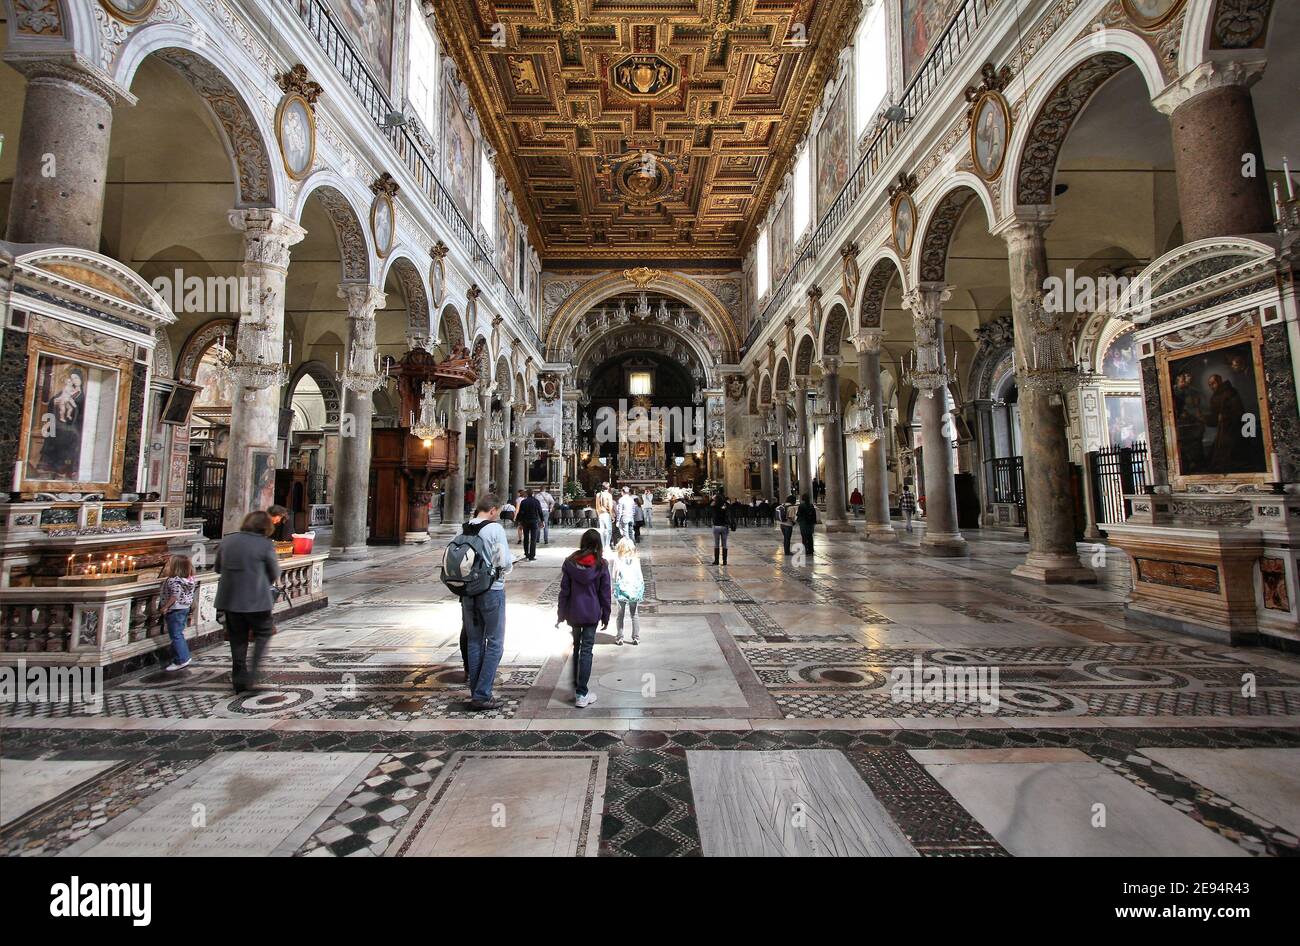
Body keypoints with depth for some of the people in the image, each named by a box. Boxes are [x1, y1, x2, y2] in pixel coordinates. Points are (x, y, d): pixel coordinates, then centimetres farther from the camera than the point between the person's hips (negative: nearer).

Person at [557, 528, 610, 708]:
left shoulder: (570, 562, -5)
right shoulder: (601, 565, -7)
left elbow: (564, 591, -2)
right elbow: (605, 594, -2)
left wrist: (560, 615, 5)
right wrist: (606, 617, 7)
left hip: (573, 613, 2)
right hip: (592, 614, -2)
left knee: (575, 647, 18)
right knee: (586, 651, 2)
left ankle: (575, 687, 29)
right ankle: (581, 694, 2)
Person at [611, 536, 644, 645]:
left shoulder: (617, 560, -11)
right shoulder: (636, 560, -6)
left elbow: (614, 576, -11)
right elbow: (640, 577, -1)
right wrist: (641, 590, 8)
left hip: (621, 591, -1)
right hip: (634, 591, 1)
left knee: (621, 614, 12)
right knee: (634, 614, 14)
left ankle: (619, 638, 17)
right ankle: (636, 637, 18)